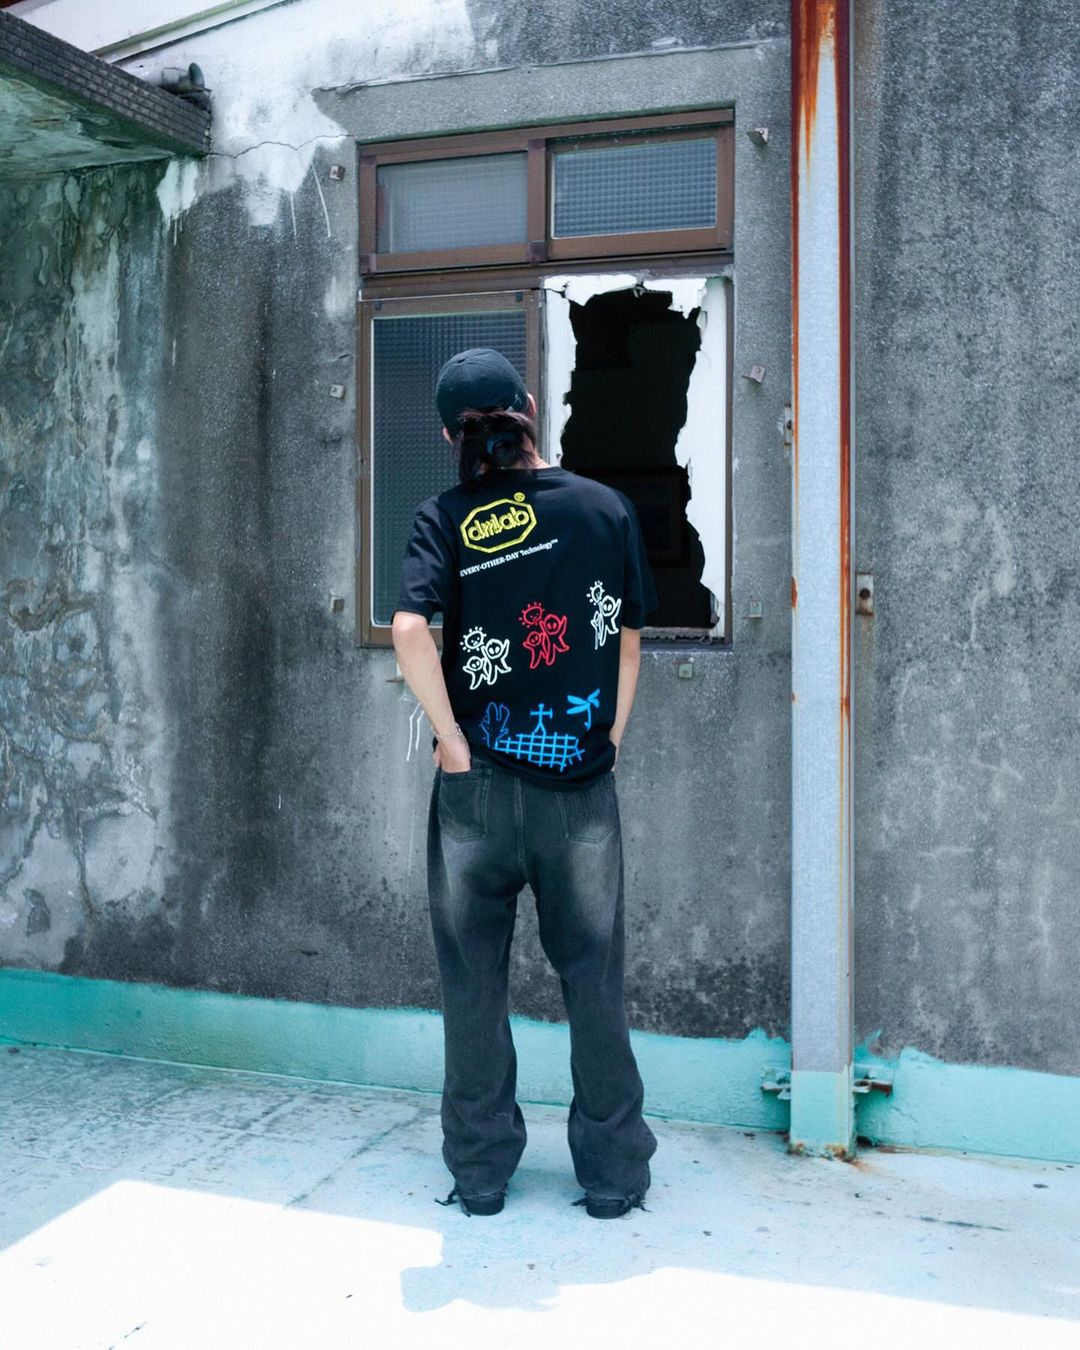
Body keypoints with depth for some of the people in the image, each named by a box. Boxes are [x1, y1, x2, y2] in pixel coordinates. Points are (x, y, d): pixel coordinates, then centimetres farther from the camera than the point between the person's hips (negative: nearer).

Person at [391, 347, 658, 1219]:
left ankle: (481, 1172, 23)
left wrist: (452, 740, -11)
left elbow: (411, 632, -19)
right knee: (595, 982, 12)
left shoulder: (448, 518, -5)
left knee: (474, 983, 12)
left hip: (477, 787, -1)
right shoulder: (608, 509, 2)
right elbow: (629, 639, 7)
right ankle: (612, 1172, 23)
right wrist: (610, 741, 12)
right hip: (584, 787, 1)